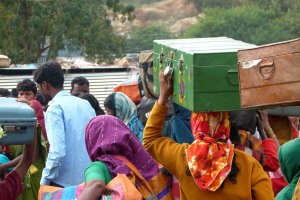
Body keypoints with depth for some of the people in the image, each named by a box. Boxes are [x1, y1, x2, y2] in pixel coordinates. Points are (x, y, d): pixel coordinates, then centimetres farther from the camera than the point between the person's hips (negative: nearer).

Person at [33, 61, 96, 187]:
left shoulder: (55, 108, -11)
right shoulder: (86, 104, 10)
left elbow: (57, 151, -20)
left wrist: (45, 181, -11)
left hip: (65, 182, -7)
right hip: (89, 179, 7)